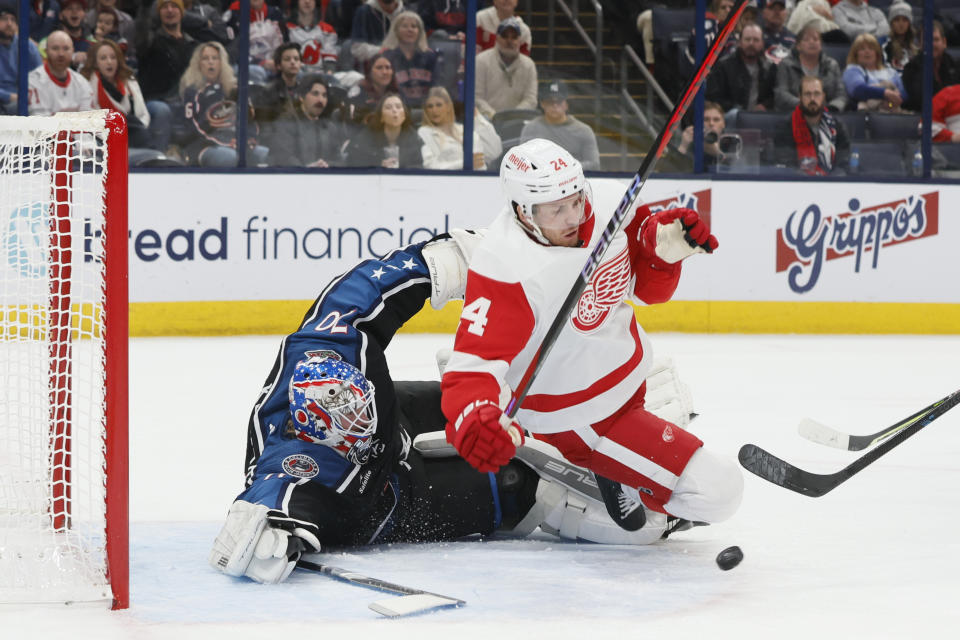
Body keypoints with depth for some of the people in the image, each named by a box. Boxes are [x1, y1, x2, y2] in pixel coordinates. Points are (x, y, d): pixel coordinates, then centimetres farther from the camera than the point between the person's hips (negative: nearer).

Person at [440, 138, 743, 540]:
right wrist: (474, 418, -60)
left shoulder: (605, 213, -14)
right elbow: (473, 365, -40)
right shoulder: (506, 269, -35)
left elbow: (644, 287, 2)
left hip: (628, 376, 8)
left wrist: (663, 247, -20)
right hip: (578, 416, -8)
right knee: (716, 491, -14)